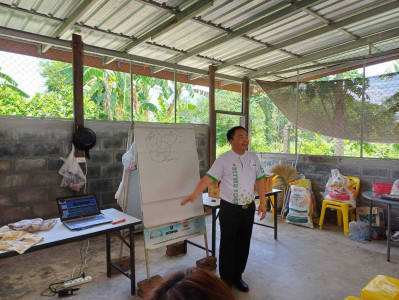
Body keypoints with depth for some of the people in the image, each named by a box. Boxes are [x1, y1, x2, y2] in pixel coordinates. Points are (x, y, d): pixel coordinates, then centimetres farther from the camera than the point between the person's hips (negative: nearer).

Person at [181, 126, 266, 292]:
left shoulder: (253, 158, 5)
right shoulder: (224, 159, -9)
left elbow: (259, 180, 11)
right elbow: (209, 177, -16)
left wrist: (262, 202, 7)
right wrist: (194, 194, -28)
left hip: (249, 208, 5)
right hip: (229, 209, -4)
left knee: (243, 244, 15)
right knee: (228, 245, 6)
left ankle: (237, 276, 34)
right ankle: (226, 280, 24)